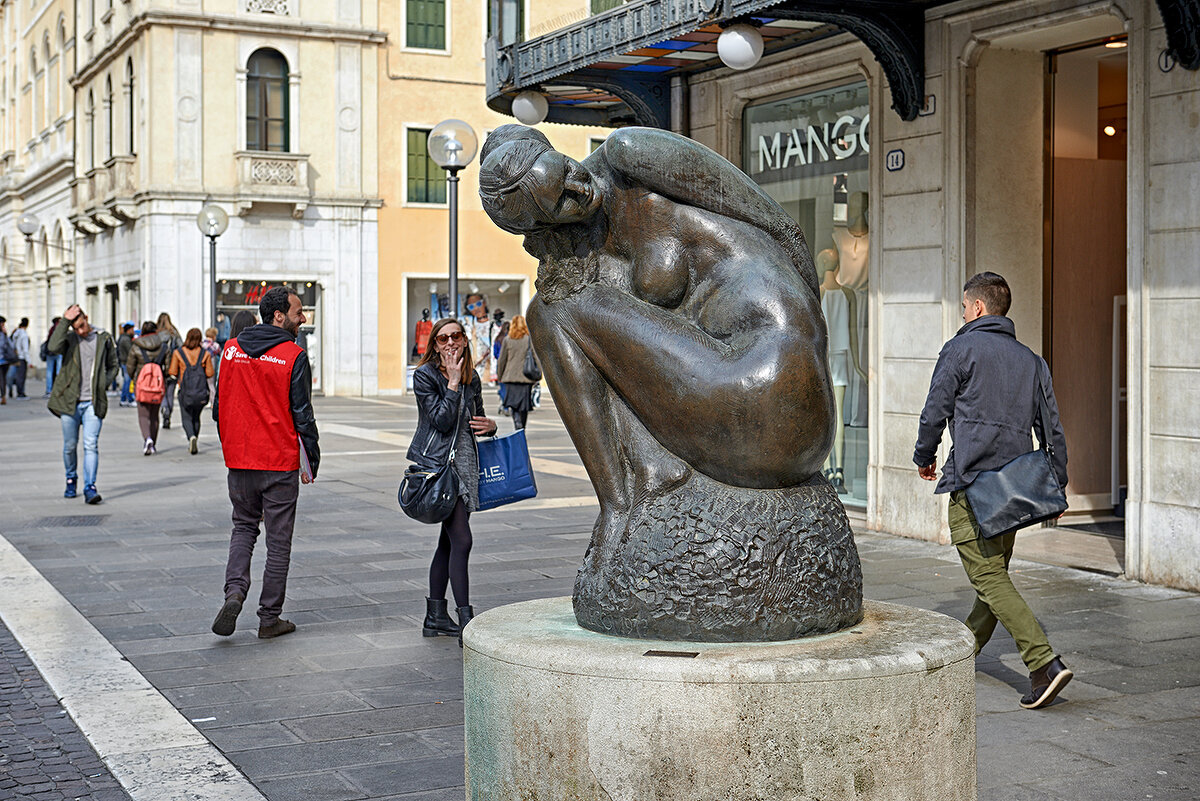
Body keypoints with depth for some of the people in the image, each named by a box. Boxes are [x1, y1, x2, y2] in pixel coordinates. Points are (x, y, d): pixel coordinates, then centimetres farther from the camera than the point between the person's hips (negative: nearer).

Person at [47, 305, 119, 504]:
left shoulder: (104, 338, 7)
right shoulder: (69, 339, 3)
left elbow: (113, 366, 17)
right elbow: (53, 347, -21)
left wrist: (103, 384, 1)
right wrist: (64, 321, -18)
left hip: (93, 402, -1)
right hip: (69, 401, 1)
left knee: (91, 445, -12)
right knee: (69, 446, 10)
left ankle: (90, 487, -13)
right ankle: (71, 480, 31)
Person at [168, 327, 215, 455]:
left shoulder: (177, 352, -3)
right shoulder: (205, 353, 0)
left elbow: (172, 372, -3)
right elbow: (210, 373, 0)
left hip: (185, 390, -2)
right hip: (201, 391, 2)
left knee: (187, 418, 4)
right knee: (196, 417, 18)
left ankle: (191, 437, -23)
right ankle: (194, 444, 18)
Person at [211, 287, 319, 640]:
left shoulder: (231, 349, 4)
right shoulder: (293, 356, -11)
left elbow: (219, 407, 9)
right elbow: (302, 415, -10)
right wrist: (312, 460, 0)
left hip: (239, 459, 4)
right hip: (280, 462, -4)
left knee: (243, 527, 20)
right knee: (278, 538, 6)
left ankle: (234, 592, -3)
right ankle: (270, 617, 12)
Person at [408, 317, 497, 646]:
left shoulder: (472, 378, 12)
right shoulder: (425, 375, -8)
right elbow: (442, 421, -16)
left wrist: (490, 426, 1)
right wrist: (453, 382, -17)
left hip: (464, 464, 7)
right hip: (436, 463, -7)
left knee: (448, 541, 12)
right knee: (461, 540, -14)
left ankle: (436, 616, 21)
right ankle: (466, 623, -12)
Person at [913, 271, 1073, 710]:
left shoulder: (961, 349, -3)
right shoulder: (1031, 360, 15)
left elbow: (934, 413, -3)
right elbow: (1052, 429, 12)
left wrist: (924, 458, 14)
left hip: (971, 481, -7)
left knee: (989, 578, -9)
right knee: (996, 570, 17)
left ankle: (1045, 662, -20)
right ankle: (964, 649, 31)